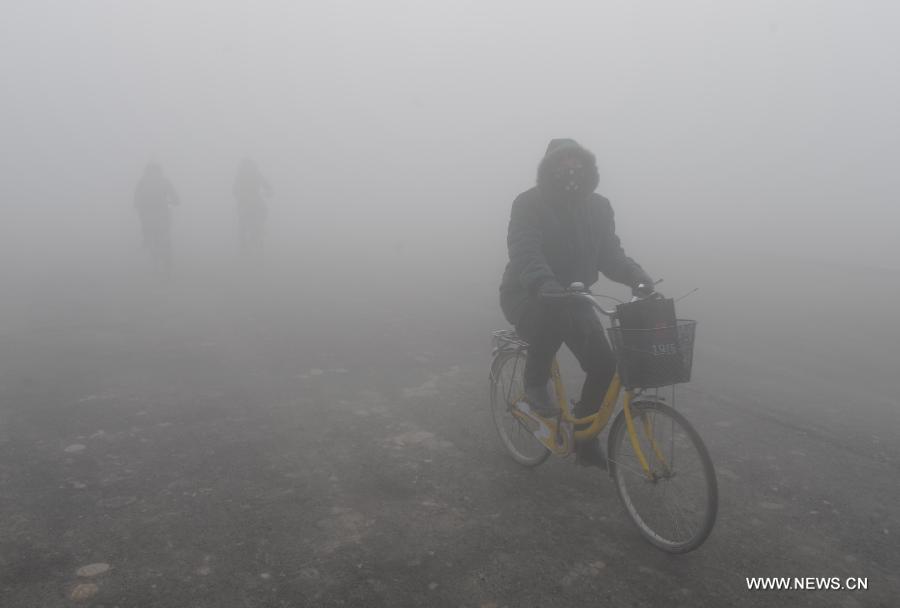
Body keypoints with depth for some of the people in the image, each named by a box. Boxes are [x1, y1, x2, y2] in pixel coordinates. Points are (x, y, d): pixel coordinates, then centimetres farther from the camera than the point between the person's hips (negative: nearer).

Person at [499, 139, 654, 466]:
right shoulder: (529, 204, -15)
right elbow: (525, 251, -30)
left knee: (604, 365, -7)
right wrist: (544, 284, -51)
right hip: (527, 294, -5)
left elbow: (610, 253, -2)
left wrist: (636, 276, -24)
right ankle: (535, 384, -10)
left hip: (573, 296, 6)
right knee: (553, 316, -40)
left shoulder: (598, 207, 3)